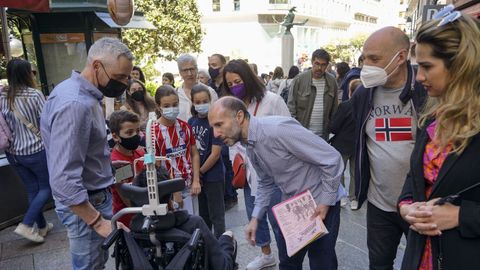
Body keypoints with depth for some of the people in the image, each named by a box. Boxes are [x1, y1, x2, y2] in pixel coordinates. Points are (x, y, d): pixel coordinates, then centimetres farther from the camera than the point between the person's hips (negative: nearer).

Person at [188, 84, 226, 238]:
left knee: (216, 215, 7)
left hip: (213, 176, -6)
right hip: (198, 175, 6)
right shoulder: (191, 121, 1)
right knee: (203, 214, 22)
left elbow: (215, 154, -17)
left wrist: (200, 172, -9)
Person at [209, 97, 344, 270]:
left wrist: (326, 202, -19)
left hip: (321, 202, -7)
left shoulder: (278, 129, -30)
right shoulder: (249, 144, -3)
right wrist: (255, 217, 3)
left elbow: (332, 158, -25)